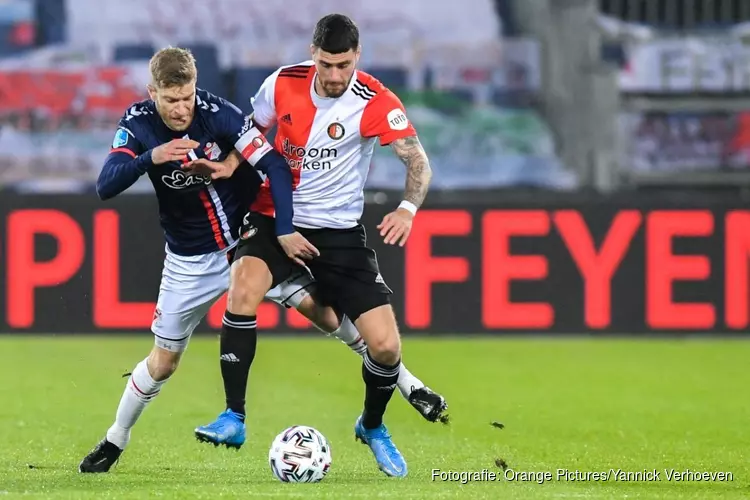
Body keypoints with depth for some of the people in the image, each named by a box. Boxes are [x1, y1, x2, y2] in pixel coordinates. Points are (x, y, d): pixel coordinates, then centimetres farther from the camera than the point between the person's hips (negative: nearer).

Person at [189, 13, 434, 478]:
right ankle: (233, 418, -25)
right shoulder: (283, 83, -7)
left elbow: (419, 162, -17)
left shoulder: (375, 102, -14)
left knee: (386, 345, -9)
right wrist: (230, 164, -12)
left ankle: (372, 427, 25)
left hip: (340, 232, -1)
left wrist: (408, 208, -37)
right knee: (244, 283, -33)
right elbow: (253, 131, 10)